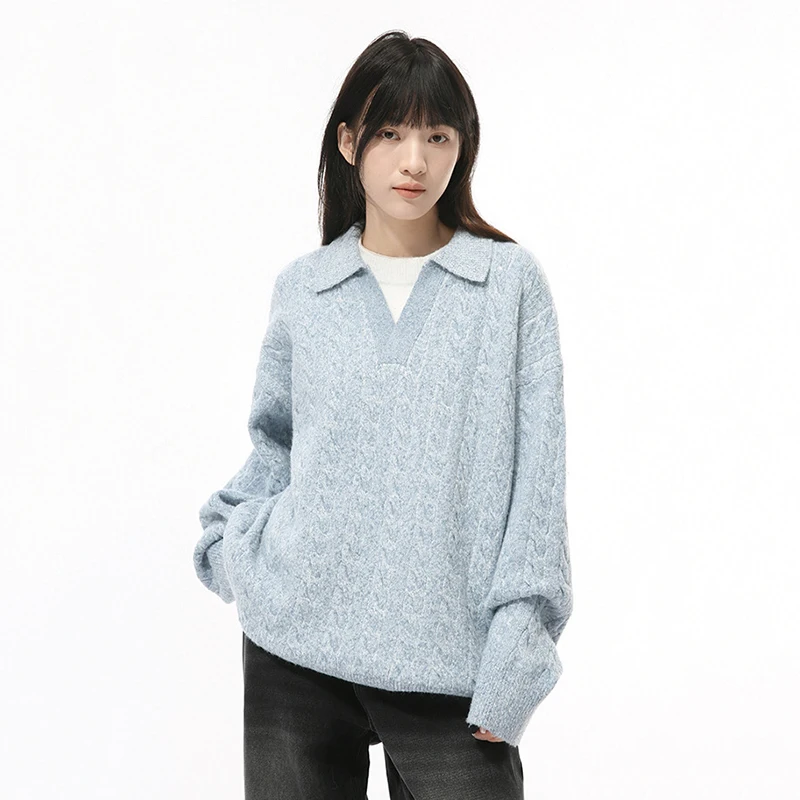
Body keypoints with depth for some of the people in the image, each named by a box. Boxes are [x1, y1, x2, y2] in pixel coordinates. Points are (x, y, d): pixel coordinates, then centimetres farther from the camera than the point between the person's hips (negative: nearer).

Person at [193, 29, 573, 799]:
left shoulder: (511, 282, -1)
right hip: (295, 647, 2)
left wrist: (516, 646, -7)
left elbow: (537, 475, -3)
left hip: (450, 663, -2)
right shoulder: (301, 288, 5)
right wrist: (228, 539, 1)